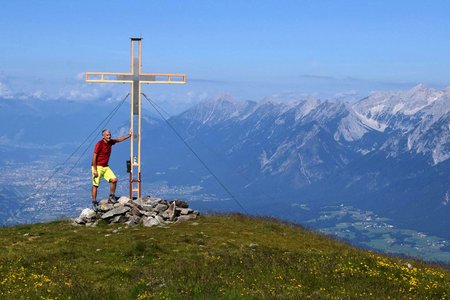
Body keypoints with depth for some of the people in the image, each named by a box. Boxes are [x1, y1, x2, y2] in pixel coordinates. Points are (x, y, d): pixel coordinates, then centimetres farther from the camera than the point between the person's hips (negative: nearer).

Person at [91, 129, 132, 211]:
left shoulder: (110, 142, 3)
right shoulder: (99, 144, -18)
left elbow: (119, 139, 23)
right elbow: (94, 157, -18)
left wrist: (128, 136, 17)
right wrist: (95, 170, -20)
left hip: (105, 167, 7)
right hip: (97, 167, -7)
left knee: (114, 179, -5)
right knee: (95, 185, -3)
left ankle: (112, 196, 11)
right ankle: (94, 203, 5)